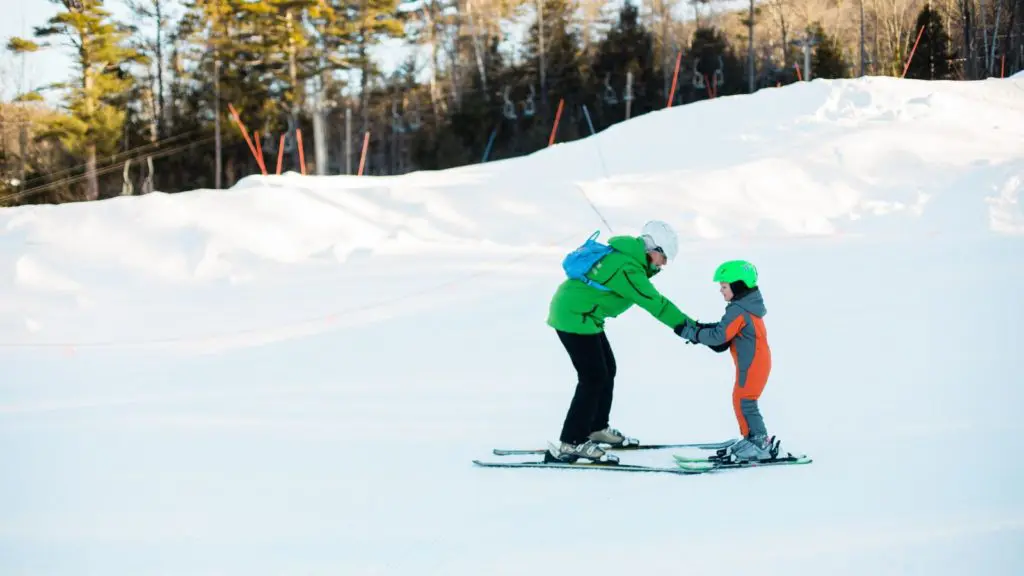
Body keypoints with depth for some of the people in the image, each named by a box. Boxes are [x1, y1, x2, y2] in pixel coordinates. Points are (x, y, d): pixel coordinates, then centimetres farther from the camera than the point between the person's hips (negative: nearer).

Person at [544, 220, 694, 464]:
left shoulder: (623, 253, 6)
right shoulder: (626, 269, -23)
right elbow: (656, 304, -25)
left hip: (572, 311, 10)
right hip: (574, 317, -10)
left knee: (607, 370, 18)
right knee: (594, 378, -11)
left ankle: (596, 429, 31)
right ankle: (570, 444, -11)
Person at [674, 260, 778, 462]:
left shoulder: (738, 311, -21)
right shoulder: (748, 307, 13)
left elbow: (719, 336, -24)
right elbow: (724, 330, 13)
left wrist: (692, 332, -17)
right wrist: (699, 329, 1)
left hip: (752, 365, -10)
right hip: (758, 362, 11)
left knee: (745, 403, -7)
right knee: (742, 401, 17)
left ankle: (761, 445, -6)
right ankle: (751, 439, 24)